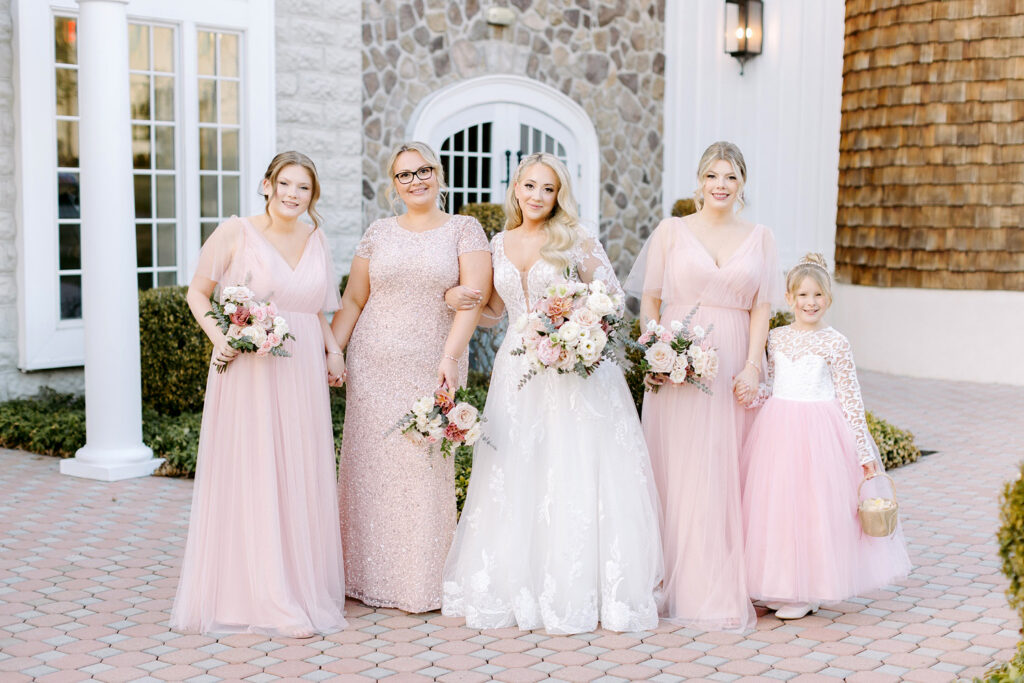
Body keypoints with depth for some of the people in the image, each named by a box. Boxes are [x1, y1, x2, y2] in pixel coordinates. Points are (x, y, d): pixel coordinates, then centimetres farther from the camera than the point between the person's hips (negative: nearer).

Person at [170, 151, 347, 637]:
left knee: (302, 479, 10)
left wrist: (333, 349, 8)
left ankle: (304, 586, 24)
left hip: (302, 375, 5)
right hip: (247, 371, -5)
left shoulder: (316, 240, 12)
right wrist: (217, 335, -13)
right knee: (252, 480, -2)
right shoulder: (234, 233, -4)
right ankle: (265, 600, 6)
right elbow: (197, 292, 2)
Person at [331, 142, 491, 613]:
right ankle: (372, 576, 16)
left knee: (426, 469, 0)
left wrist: (450, 355, -20)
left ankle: (423, 583, 13)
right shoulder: (379, 233, 11)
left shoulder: (464, 230, 3)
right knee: (371, 465, 4)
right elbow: (353, 300, 13)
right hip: (373, 367, 3)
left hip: (431, 368, -2)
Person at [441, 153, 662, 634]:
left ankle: (574, 590, 6)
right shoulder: (500, 244, 11)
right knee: (514, 478, 5)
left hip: (572, 371, -4)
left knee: (571, 475, -3)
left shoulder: (576, 241, -2)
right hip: (517, 370, 4)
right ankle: (516, 582, 16)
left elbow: (614, 300, -1)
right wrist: (460, 300, 1)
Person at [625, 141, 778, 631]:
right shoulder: (671, 231, 6)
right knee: (679, 475, 0)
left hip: (734, 367, 2)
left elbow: (761, 309, 6)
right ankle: (681, 587, 9)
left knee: (727, 476, 3)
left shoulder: (760, 238, 10)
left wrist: (753, 365, -6)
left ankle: (725, 586, 13)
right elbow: (649, 301, 5)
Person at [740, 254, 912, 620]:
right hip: (779, 427, 4)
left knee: (814, 505, -1)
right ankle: (782, 587, 21)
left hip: (818, 433, -4)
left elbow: (850, 399, -4)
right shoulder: (777, 338, 8)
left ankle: (807, 592, 12)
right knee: (777, 504, 7)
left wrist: (864, 452, -5)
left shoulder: (835, 343, -4)